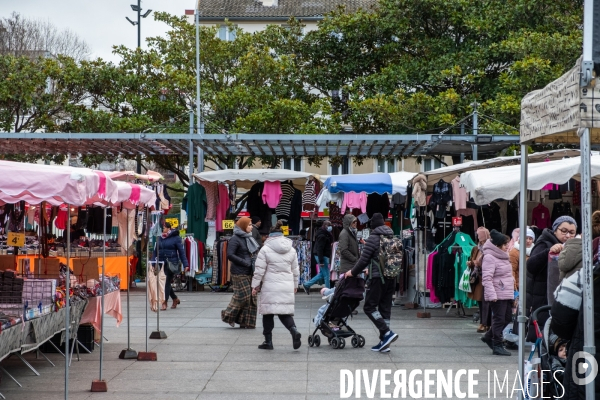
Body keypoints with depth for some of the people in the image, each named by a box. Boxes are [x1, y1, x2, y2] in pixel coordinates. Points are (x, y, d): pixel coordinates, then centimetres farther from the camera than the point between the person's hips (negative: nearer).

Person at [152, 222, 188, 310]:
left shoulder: (176, 238, -5)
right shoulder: (159, 238, 9)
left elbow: (181, 252, -5)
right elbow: (155, 252, 13)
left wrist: (185, 264, -9)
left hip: (171, 263, -6)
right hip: (161, 263, 6)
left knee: (167, 282, -9)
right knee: (164, 283, 10)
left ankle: (165, 302, -5)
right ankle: (175, 299, 28)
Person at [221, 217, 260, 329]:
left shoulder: (248, 238, 16)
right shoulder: (235, 239, -11)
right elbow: (230, 255, -18)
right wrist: (245, 263, -18)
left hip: (249, 272, 8)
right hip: (239, 273, -8)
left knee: (251, 297, 6)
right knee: (243, 296, -8)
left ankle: (247, 323, 12)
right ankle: (228, 315, 11)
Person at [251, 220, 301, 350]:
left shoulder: (265, 249, -5)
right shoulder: (291, 250, 10)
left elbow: (259, 270, -5)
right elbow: (295, 270, 17)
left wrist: (255, 285, 4)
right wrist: (295, 285, 28)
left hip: (270, 287, -4)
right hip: (287, 287, 4)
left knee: (268, 313, 5)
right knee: (285, 311, 8)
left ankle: (268, 341, 10)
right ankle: (293, 330, -19)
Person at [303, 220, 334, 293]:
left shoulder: (326, 235, 15)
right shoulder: (322, 236, -17)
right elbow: (319, 249, -22)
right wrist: (321, 261, -25)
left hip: (325, 256, 10)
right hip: (322, 256, -10)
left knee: (322, 274, 15)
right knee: (326, 274, -5)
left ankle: (307, 285, 20)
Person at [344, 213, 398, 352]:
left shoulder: (373, 238, -10)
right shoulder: (393, 238, 11)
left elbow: (364, 259, -11)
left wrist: (353, 272, 4)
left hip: (377, 278, -7)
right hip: (391, 278, 7)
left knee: (370, 307, -1)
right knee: (385, 308, 10)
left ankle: (387, 333, -14)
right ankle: (384, 342, 11)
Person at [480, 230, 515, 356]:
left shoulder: (502, 256, 17)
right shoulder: (490, 257, -13)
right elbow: (487, 278, -20)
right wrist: (492, 295, -26)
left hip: (507, 294, 9)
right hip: (498, 295, -9)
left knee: (507, 317, 12)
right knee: (499, 319, -4)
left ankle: (489, 337, 26)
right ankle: (497, 346, 4)